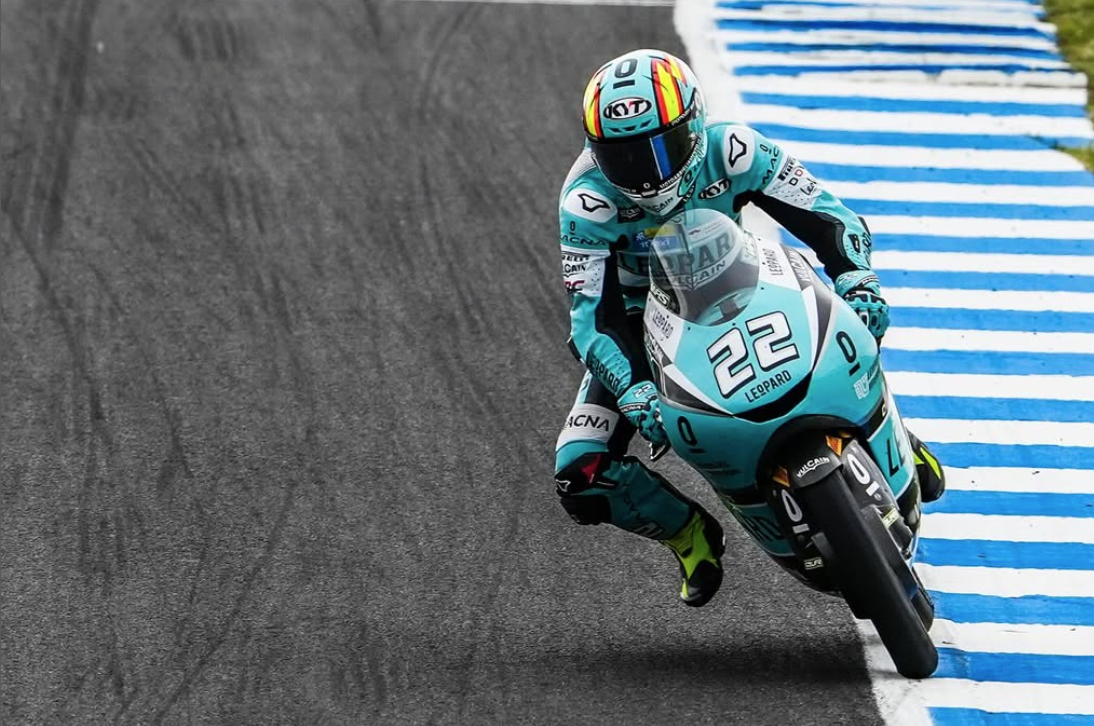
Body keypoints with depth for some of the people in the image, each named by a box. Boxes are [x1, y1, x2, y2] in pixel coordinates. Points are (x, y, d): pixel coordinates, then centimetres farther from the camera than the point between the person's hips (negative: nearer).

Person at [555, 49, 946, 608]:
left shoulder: (729, 151, -22)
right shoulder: (587, 201, -26)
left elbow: (823, 215, -18)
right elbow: (591, 313, -29)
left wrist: (857, 283, -38)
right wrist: (634, 393, -45)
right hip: (641, 325, -1)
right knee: (580, 478, -19)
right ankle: (689, 532, 10)